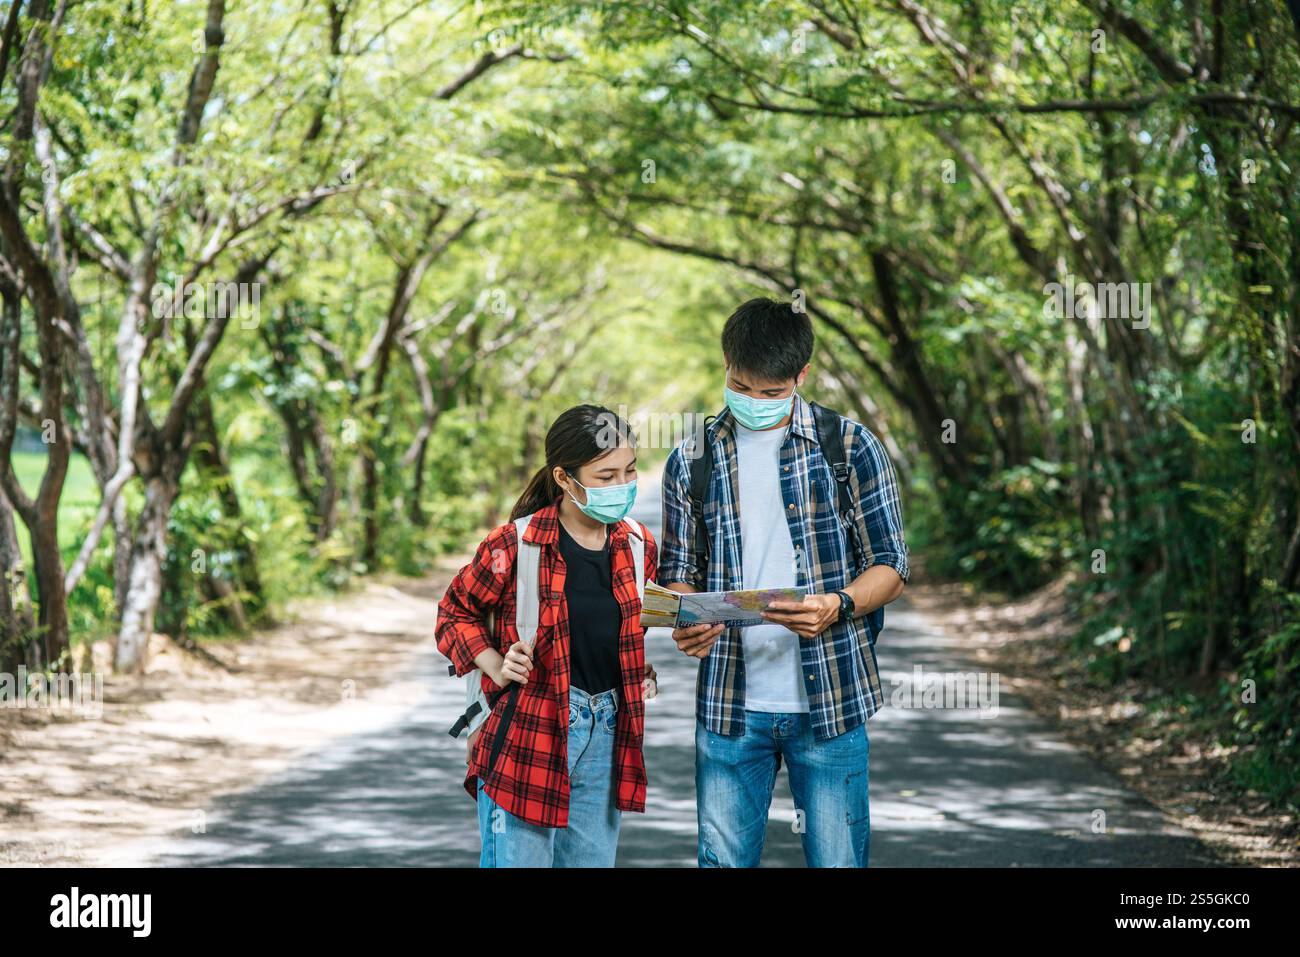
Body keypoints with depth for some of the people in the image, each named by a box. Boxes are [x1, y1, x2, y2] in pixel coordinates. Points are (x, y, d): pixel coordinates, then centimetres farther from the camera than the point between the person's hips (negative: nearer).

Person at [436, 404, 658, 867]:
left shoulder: (638, 546, 5)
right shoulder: (514, 545, -12)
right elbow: (456, 612, 3)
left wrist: (645, 673, 6)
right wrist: (496, 668, -10)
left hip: (607, 740, 5)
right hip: (527, 738, -5)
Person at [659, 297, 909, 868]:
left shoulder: (849, 447, 0)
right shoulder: (692, 461, 7)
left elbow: (890, 568, 1)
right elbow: (678, 573, 11)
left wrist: (839, 606, -20)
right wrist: (684, 621, -12)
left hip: (828, 700, -2)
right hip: (728, 703, 2)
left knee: (838, 860, 2)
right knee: (723, 859, 5)